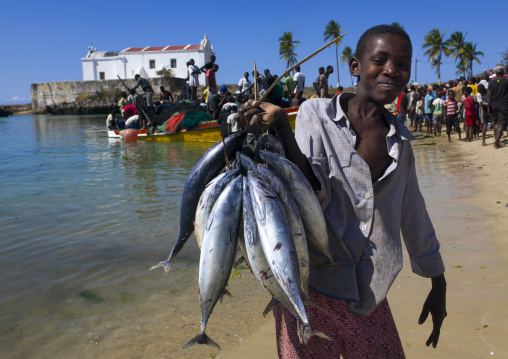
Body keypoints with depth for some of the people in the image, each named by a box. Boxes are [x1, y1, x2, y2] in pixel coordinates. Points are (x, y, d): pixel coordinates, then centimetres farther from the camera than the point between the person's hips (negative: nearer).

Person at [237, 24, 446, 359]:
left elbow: (414, 216, 15)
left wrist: (438, 285, 22)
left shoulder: (399, 139, 7)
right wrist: (281, 126, -28)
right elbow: (312, 192, -16)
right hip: (311, 287, -4)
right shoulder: (316, 113, -6)